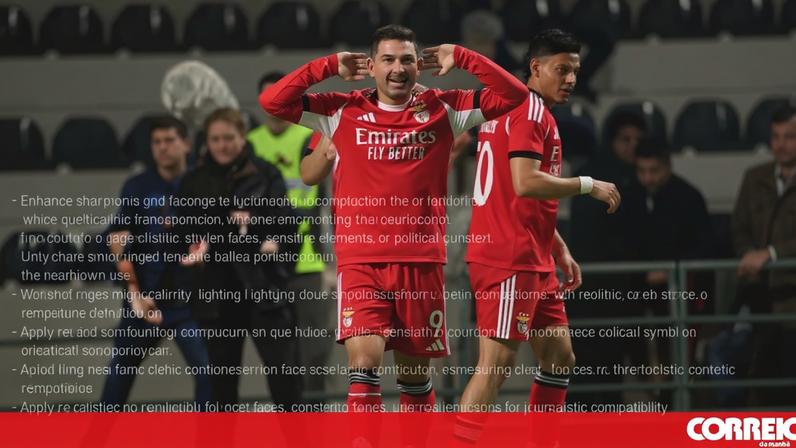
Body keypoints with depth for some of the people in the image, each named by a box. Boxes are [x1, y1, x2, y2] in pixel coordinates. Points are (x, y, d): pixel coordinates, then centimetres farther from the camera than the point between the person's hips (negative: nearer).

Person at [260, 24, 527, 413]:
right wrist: (329, 67, -1)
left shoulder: (443, 110, 7)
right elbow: (272, 102, -1)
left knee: (415, 371, 10)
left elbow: (513, 95, 4)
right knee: (363, 360, -17)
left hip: (421, 263, 2)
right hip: (360, 262, -2)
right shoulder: (343, 112, 4)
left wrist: (461, 58, -1)